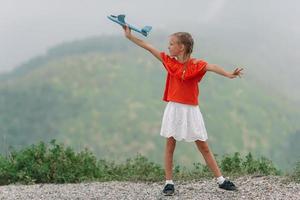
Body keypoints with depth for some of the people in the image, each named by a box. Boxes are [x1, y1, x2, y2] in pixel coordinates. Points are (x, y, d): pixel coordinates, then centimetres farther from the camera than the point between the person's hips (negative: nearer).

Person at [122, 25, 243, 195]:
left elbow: (211, 67, -28)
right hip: (174, 109, 3)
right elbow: (149, 47, 7)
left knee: (204, 147, 3)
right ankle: (169, 183, 8)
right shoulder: (170, 61, 3)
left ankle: (221, 180, 8)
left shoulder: (195, 65, -9)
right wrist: (130, 36, 10)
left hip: (191, 110, -3)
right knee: (170, 145, 2)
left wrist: (228, 74, -45)